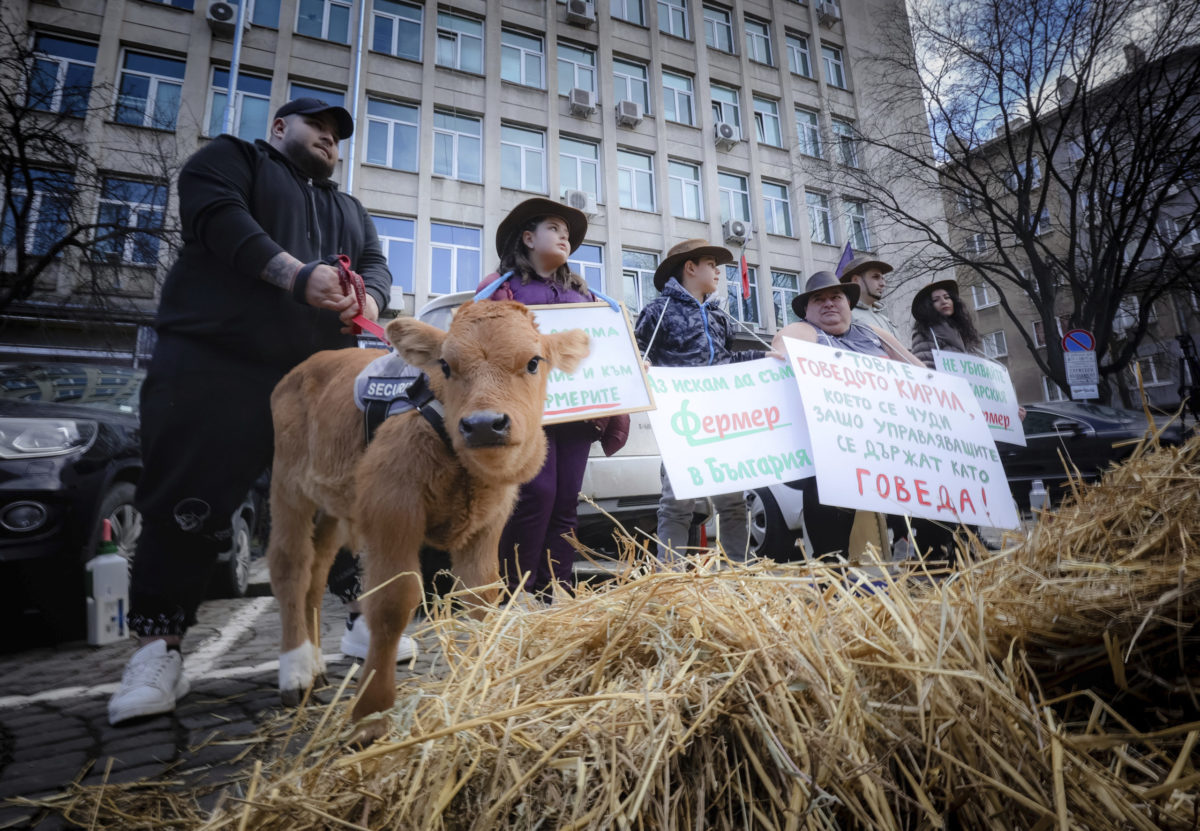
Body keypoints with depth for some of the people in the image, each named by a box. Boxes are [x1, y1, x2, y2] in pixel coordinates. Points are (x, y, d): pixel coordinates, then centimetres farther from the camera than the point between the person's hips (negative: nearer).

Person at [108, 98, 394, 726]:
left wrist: (370, 298, -9)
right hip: (214, 365, -4)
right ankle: (157, 649, 5)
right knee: (189, 507, -6)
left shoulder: (349, 210, 31)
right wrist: (296, 273, -19)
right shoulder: (234, 158, 15)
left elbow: (376, 265, 16)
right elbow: (217, 215, -5)